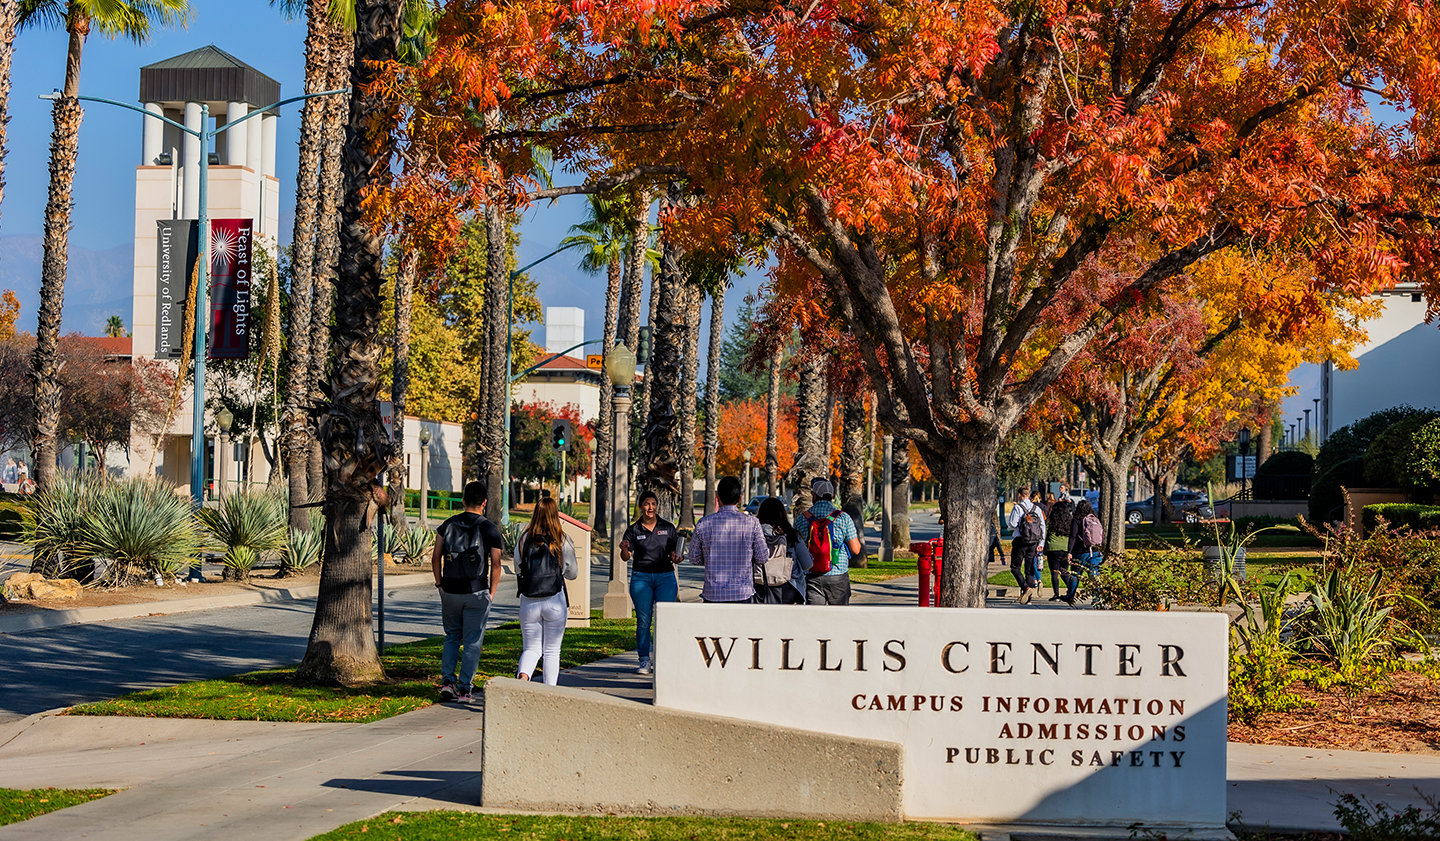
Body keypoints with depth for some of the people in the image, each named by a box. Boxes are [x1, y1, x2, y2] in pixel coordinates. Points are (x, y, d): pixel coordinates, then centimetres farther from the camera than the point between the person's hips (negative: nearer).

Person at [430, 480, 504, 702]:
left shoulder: (447, 525, 3)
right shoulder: (489, 529, -5)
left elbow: (436, 557, 3)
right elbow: (496, 565, -6)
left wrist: (440, 584, 11)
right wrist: (491, 593, 3)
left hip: (450, 591, 3)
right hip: (477, 593, -3)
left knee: (452, 637, 18)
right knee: (472, 642, 5)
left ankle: (447, 680, 4)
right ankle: (464, 689, 2)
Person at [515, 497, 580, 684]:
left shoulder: (524, 540, -2)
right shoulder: (562, 541, -6)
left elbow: (518, 569, 10)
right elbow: (573, 573, 5)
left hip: (529, 603, 1)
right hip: (555, 602, -1)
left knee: (531, 648, 10)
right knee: (552, 651, 11)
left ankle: (523, 675, -19)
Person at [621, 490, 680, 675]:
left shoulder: (668, 527, 8)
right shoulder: (634, 530, 5)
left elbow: (674, 550, 12)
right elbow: (626, 557, 1)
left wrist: (675, 557, -11)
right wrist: (624, 550, -22)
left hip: (665, 576, 0)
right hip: (641, 577, 0)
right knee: (643, 621, -2)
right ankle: (644, 661, 3)